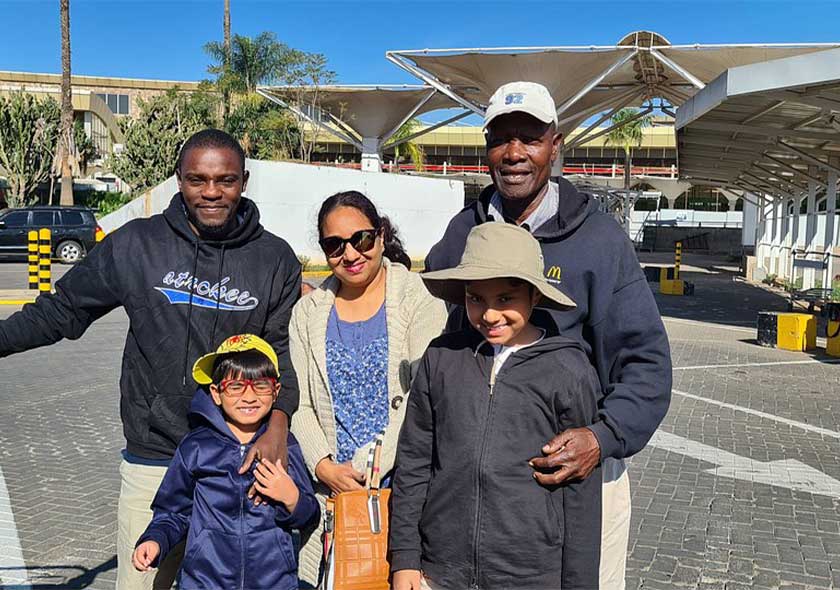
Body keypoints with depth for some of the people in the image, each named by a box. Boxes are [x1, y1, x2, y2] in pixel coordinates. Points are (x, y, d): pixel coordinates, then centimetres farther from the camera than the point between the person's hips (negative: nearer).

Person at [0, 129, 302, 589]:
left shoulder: (275, 258, -1)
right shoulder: (135, 245, -1)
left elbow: (284, 349, 0)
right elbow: (61, 311, 8)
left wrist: (278, 420, -15)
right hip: (152, 460, 0)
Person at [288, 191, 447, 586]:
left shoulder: (420, 301, -1)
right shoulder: (307, 313, 11)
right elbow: (300, 405, 7)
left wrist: (369, 468, -14)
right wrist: (325, 468, -8)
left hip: (402, 485, -3)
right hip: (329, 491, 3)